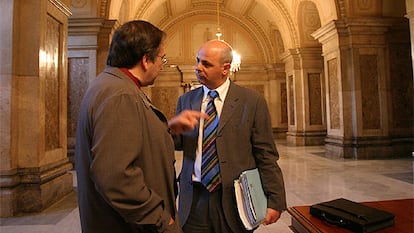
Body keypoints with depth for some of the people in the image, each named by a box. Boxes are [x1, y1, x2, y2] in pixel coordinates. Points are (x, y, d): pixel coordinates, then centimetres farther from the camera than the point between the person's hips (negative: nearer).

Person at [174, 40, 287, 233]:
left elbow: (266, 155, -5)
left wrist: (275, 200, -6)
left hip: (235, 201, -2)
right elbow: (179, 143, 6)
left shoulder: (252, 101, -5)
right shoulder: (186, 100, 6)